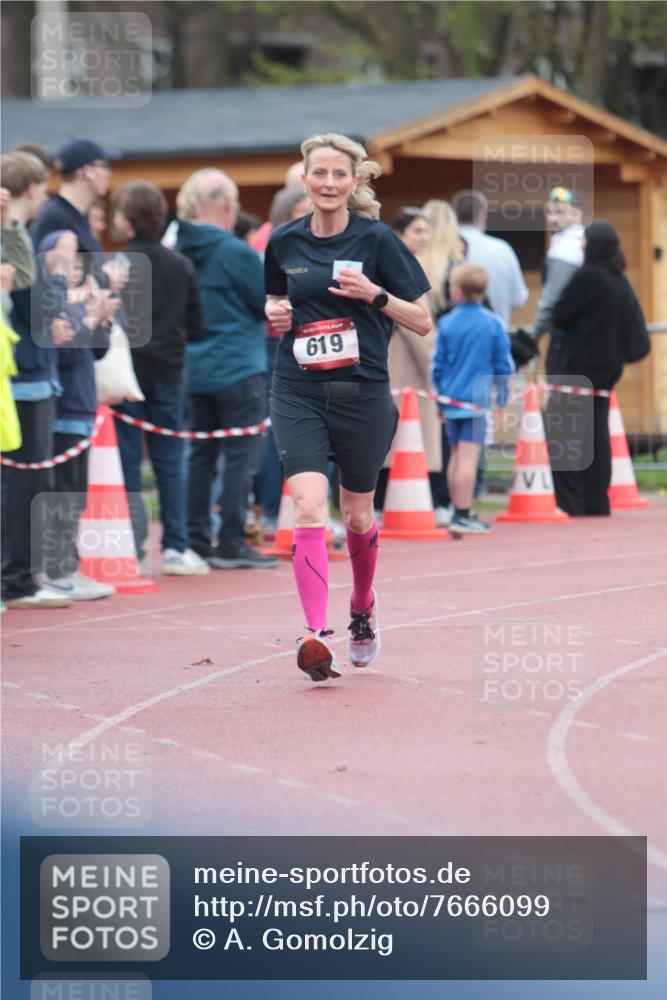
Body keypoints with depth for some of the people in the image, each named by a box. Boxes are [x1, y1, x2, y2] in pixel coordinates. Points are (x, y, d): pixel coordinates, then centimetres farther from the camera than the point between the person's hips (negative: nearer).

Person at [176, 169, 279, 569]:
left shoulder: (182, 251, 5)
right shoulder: (237, 252, -14)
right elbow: (271, 305, -8)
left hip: (195, 368, 7)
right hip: (238, 367, -7)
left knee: (202, 454, 12)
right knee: (243, 454, -2)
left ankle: (197, 540, 14)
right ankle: (232, 543, -5)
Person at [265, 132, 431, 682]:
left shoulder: (377, 239, -5)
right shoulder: (284, 242, 4)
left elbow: (423, 321, -3)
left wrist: (374, 293, -18)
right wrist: (274, 315, 0)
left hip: (362, 393, -1)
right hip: (298, 393, 1)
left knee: (357, 515, 13)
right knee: (308, 508, -17)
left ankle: (363, 606, 43)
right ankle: (317, 635, -23)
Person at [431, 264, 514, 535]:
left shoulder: (446, 323, 1)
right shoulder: (493, 324, -3)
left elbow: (438, 364, 6)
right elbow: (503, 365, 0)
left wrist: (440, 396, 17)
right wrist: (502, 395, 12)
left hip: (451, 398, 3)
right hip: (477, 398, -3)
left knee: (456, 455, 14)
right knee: (469, 456, -7)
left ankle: (459, 512, 21)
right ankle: (463, 516, -10)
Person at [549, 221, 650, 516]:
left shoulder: (588, 276, -15)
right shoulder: (621, 283, 9)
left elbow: (559, 315, -12)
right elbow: (638, 339, 12)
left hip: (580, 366, -8)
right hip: (608, 367, 8)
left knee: (560, 432, -6)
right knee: (596, 435, 11)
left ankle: (569, 503, -12)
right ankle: (596, 503, 10)